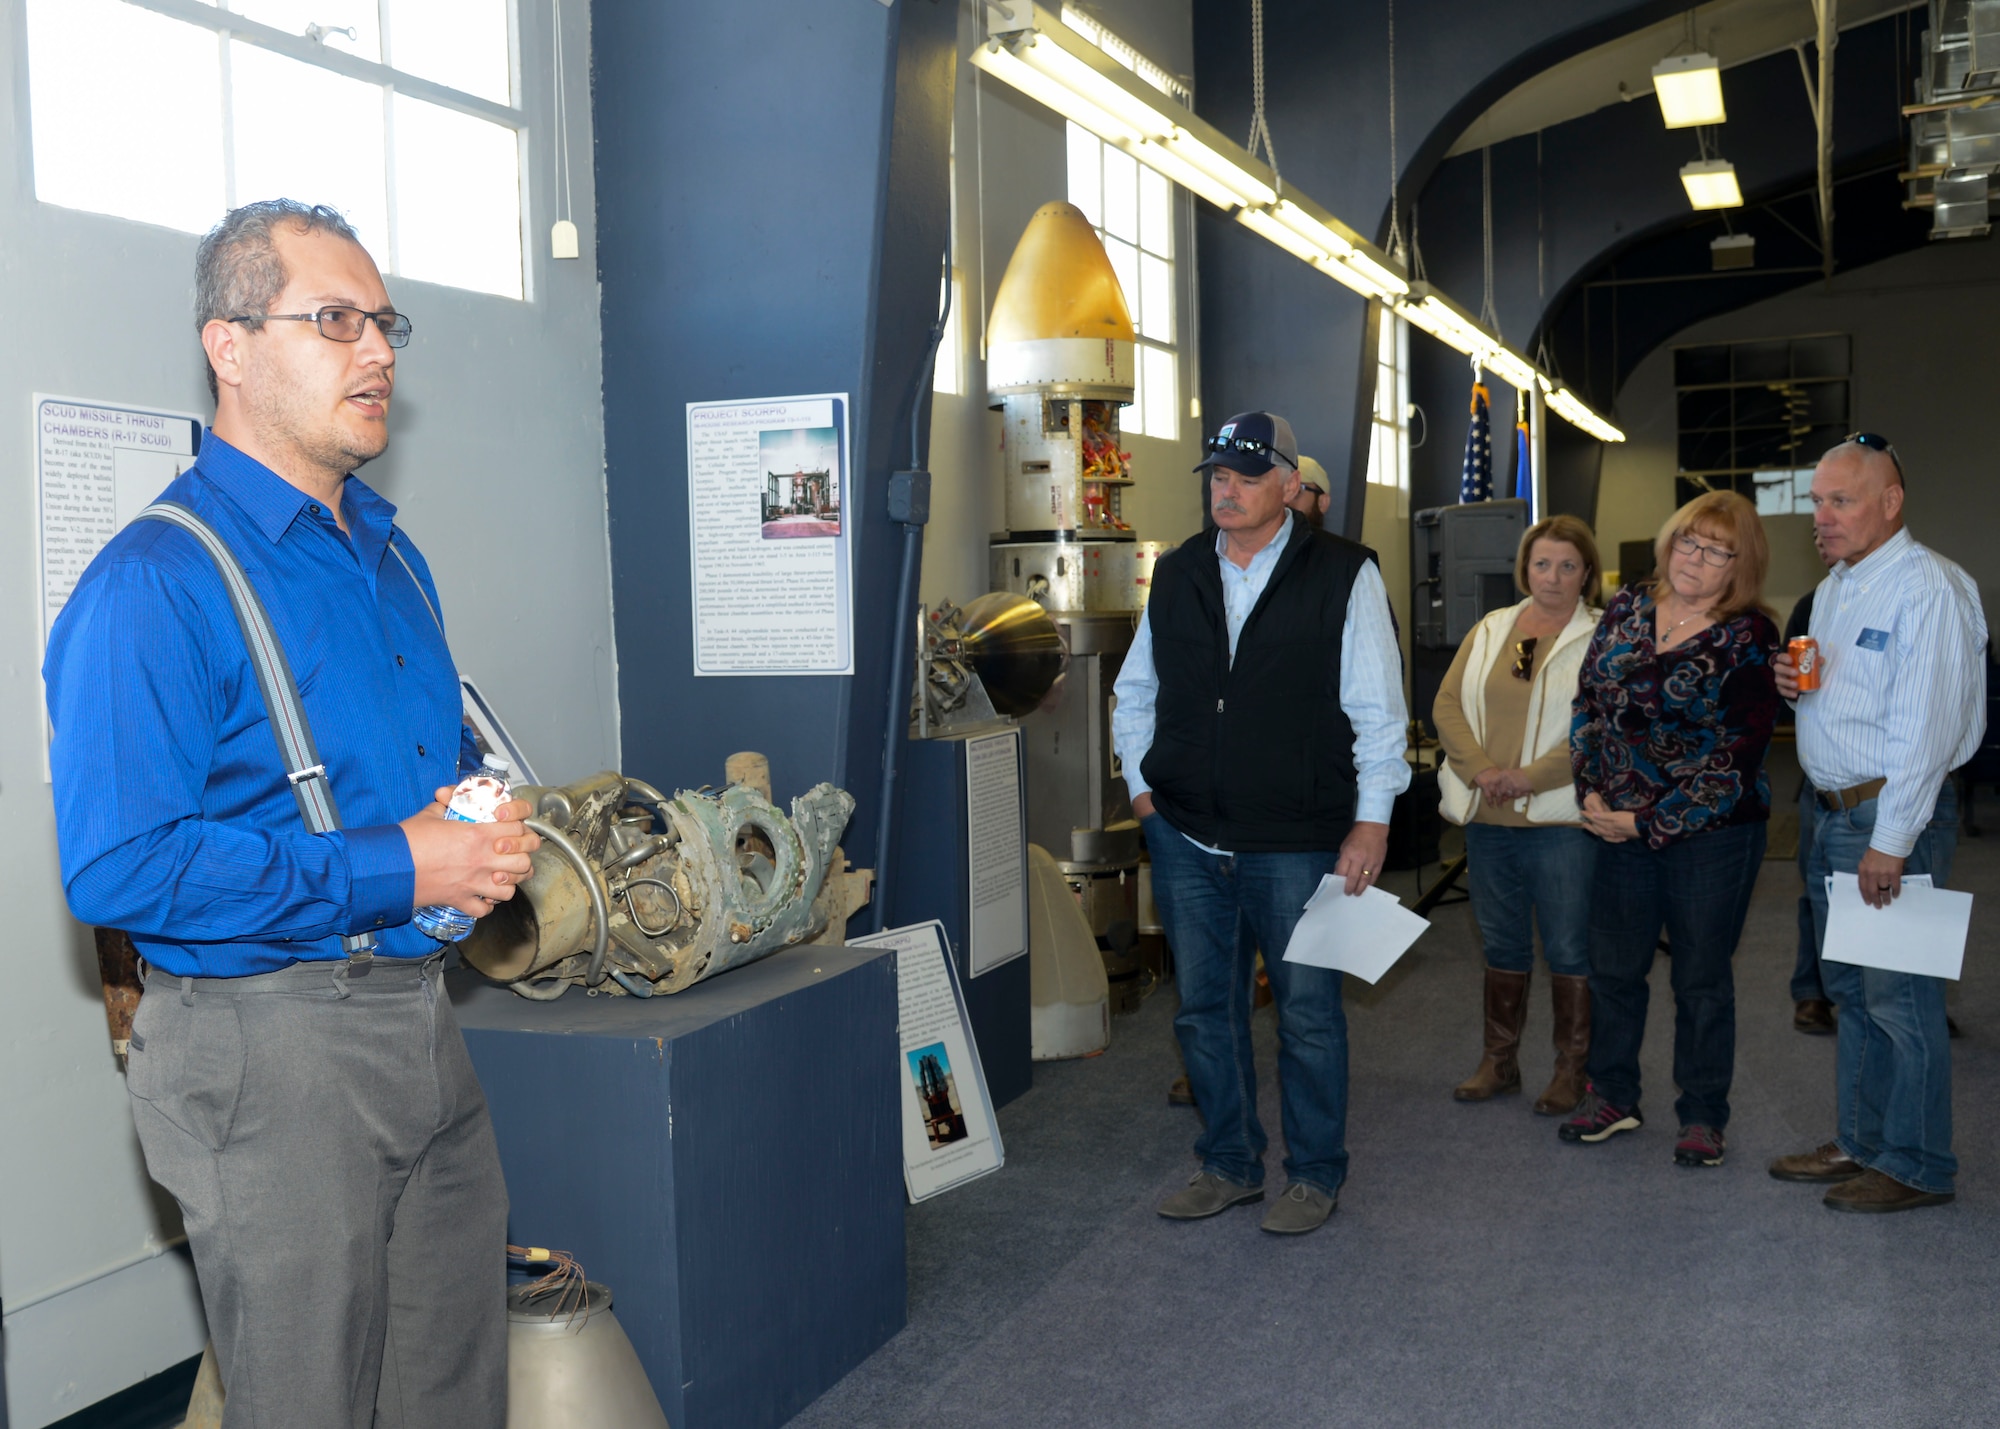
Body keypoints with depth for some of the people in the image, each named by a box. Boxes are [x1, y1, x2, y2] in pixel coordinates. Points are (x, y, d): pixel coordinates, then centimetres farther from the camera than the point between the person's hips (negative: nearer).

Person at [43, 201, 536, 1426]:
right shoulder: (156, 583, -15)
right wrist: (388, 871, -21)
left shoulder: (392, 557, 13)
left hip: (425, 1030, 8)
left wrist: (487, 827, 2)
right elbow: (119, 867, -23)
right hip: (269, 1049, -8)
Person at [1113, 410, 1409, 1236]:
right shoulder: (1176, 575, 9)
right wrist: (1142, 786, 10)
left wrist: (1371, 821, -9)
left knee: (1307, 1012, 5)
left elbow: (1377, 710, -4)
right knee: (1204, 1009, 12)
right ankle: (1229, 1166, 28)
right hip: (1186, 838, 4)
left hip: (1296, 843, -4)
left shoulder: (1343, 575, -4)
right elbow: (1134, 693, 19)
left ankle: (1315, 1176, 22)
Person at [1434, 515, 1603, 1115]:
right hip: (1487, 818, 5)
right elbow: (1448, 705, 5)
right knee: (1502, 945, 14)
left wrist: (1530, 777, -19)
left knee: (1569, 949, 3)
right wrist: (1481, 770, -10)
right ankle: (1498, 1061, 25)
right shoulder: (1491, 630, 12)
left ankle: (1572, 1069, 16)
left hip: (1560, 819, -4)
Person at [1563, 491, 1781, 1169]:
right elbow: (1588, 702, 8)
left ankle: (1703, 1116, 24)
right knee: (1613, 967, 13)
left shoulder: (1749, 640, -11)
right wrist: (1593, 793, -4)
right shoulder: (1626, 610, 4)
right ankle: (1612, 1096, 31)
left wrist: (1646, 823, -14)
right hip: (1619, 827, 4)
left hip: (1712, 835, -4)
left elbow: (1734, 759, -14)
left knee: (1702, 979, 8)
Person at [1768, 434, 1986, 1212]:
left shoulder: (1928, 588, -15)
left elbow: (1924, 727, -20)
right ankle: (1859, 1143, 26)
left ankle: (1916, 1166, 10)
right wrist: (1794, 682, 3)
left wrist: (1890, 841, -22)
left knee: (1900, 996, -2)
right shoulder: (1833, 587, 15)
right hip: (1832, 812, 9)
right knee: (1850, 989, 15)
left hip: (1896, 813, -9)